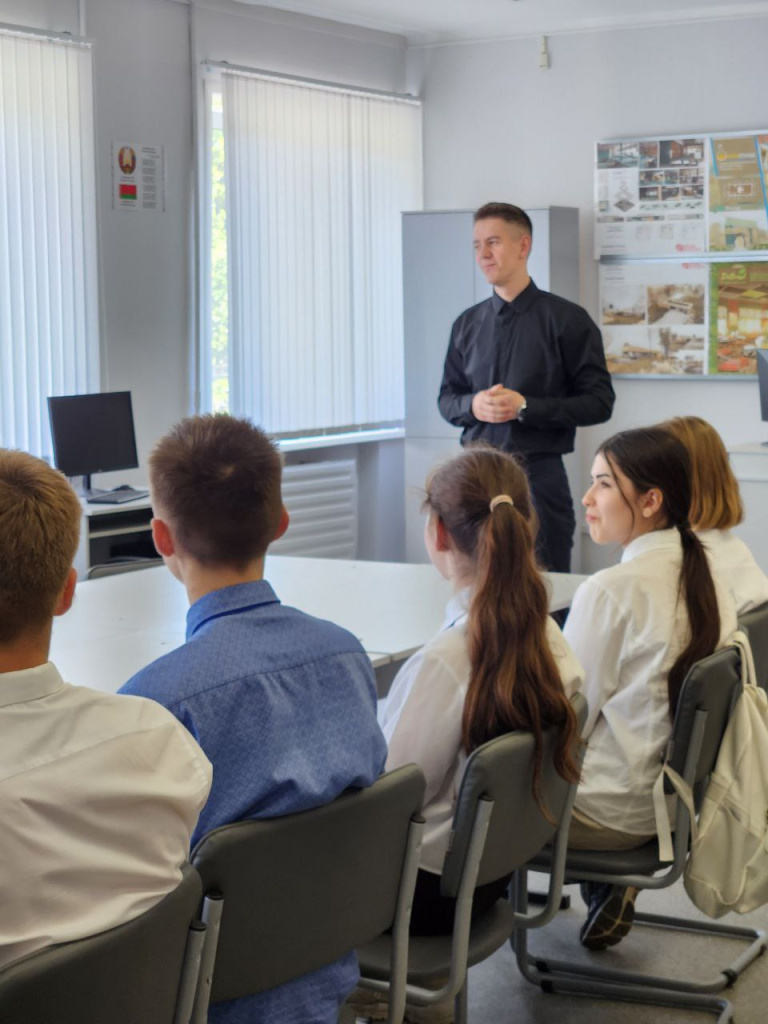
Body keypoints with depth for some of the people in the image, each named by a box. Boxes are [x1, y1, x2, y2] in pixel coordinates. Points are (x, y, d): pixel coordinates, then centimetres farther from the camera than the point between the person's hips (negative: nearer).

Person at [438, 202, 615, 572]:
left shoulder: (566, 319, -3)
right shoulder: (468, 323, 10)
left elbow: (599, 402, -6)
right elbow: (446, 399, 16)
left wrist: (526, 406, -15)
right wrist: (473, 405, -7)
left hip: (538, 473, -4)